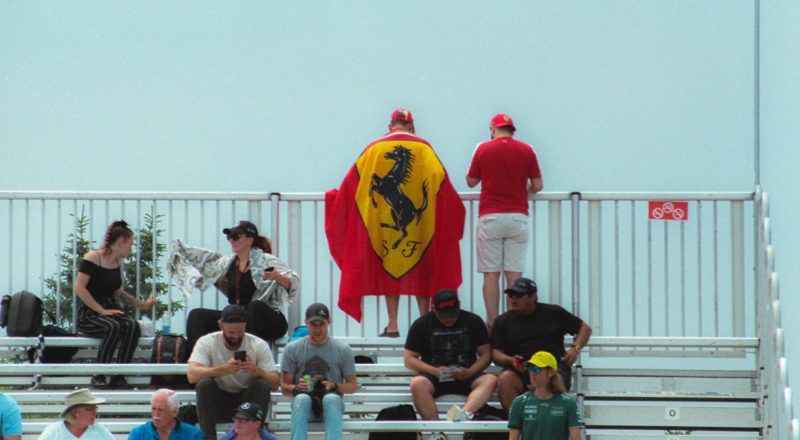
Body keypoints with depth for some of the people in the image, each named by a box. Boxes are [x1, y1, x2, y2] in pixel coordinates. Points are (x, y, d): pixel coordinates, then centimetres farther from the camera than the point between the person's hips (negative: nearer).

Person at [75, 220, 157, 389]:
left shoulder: (117, 262, 15)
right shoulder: (93, 258, -9)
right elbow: (79, 288, -16)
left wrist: (142, 305, 21)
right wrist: (102, 310, -19)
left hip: (110, 310, 6)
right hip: (89, 315, -6)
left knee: (132, 326, -26)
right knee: (114, 327, -36)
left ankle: (118, 377, -24)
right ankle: (98, 376, -24)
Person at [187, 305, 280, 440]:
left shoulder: (259, 346, -6)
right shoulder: (207, 343, -9)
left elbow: (275, 384, -14)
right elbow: (192, 375, -26)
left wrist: (256, 371, -36)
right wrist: (224, 369, -40)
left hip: (246, 400, 1)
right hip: (218, 403, -1)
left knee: (261, 384, -27)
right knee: (204, 383, -28)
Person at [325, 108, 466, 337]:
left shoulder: (373, 149, 3)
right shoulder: (424, 149, 2)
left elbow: (351, 183, 6)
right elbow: (442, 184, 3)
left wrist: (334, 196, 23)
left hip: (383, 221, 0)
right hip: (419, 222, 0)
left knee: (389, 267, 5)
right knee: (420, 268, 8)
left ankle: (392, 324, 0)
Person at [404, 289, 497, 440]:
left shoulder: (473, 321, 8)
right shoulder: (421, 324, 5)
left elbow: (486, 354, 7)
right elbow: (409, 359, 3)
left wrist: (470, 372, -13)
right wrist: (435, 371, -13)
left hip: (466, 377, 1)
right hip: (434, 377, -1)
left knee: (490, 380, -30)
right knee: (417, 384, -34)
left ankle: (465, 413, -57)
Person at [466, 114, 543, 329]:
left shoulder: (483, 149, 1)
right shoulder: (526, 150, 4)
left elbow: (471, 181, 10)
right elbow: (537, 185, 6)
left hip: (490, 217, -1)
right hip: (518, 216, 1)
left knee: (491, 274, 1)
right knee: (514, 274, 2)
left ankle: (492, 324, -3)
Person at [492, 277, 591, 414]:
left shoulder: (554, 313, 16)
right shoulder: (502, 321, 19)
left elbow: (585, 328, 24)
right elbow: (496, 353, 13)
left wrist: (576, 349, 5)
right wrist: (510, 360, -10)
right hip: (519, 369, 1)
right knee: (504, 379, -33)